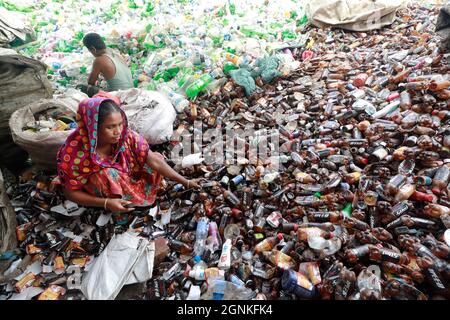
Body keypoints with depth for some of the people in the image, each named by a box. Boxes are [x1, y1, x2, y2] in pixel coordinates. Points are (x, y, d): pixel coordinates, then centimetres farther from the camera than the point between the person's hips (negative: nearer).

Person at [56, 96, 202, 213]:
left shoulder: (126, 135, -26)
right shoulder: (74, 152, -33)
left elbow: (155, 161, -22)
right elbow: (71, 192, -20)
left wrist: (186, 182, -22)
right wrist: (106, 203, -32)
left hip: (123, 179, 3)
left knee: (156, 155, -9)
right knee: (108, 174, -35)